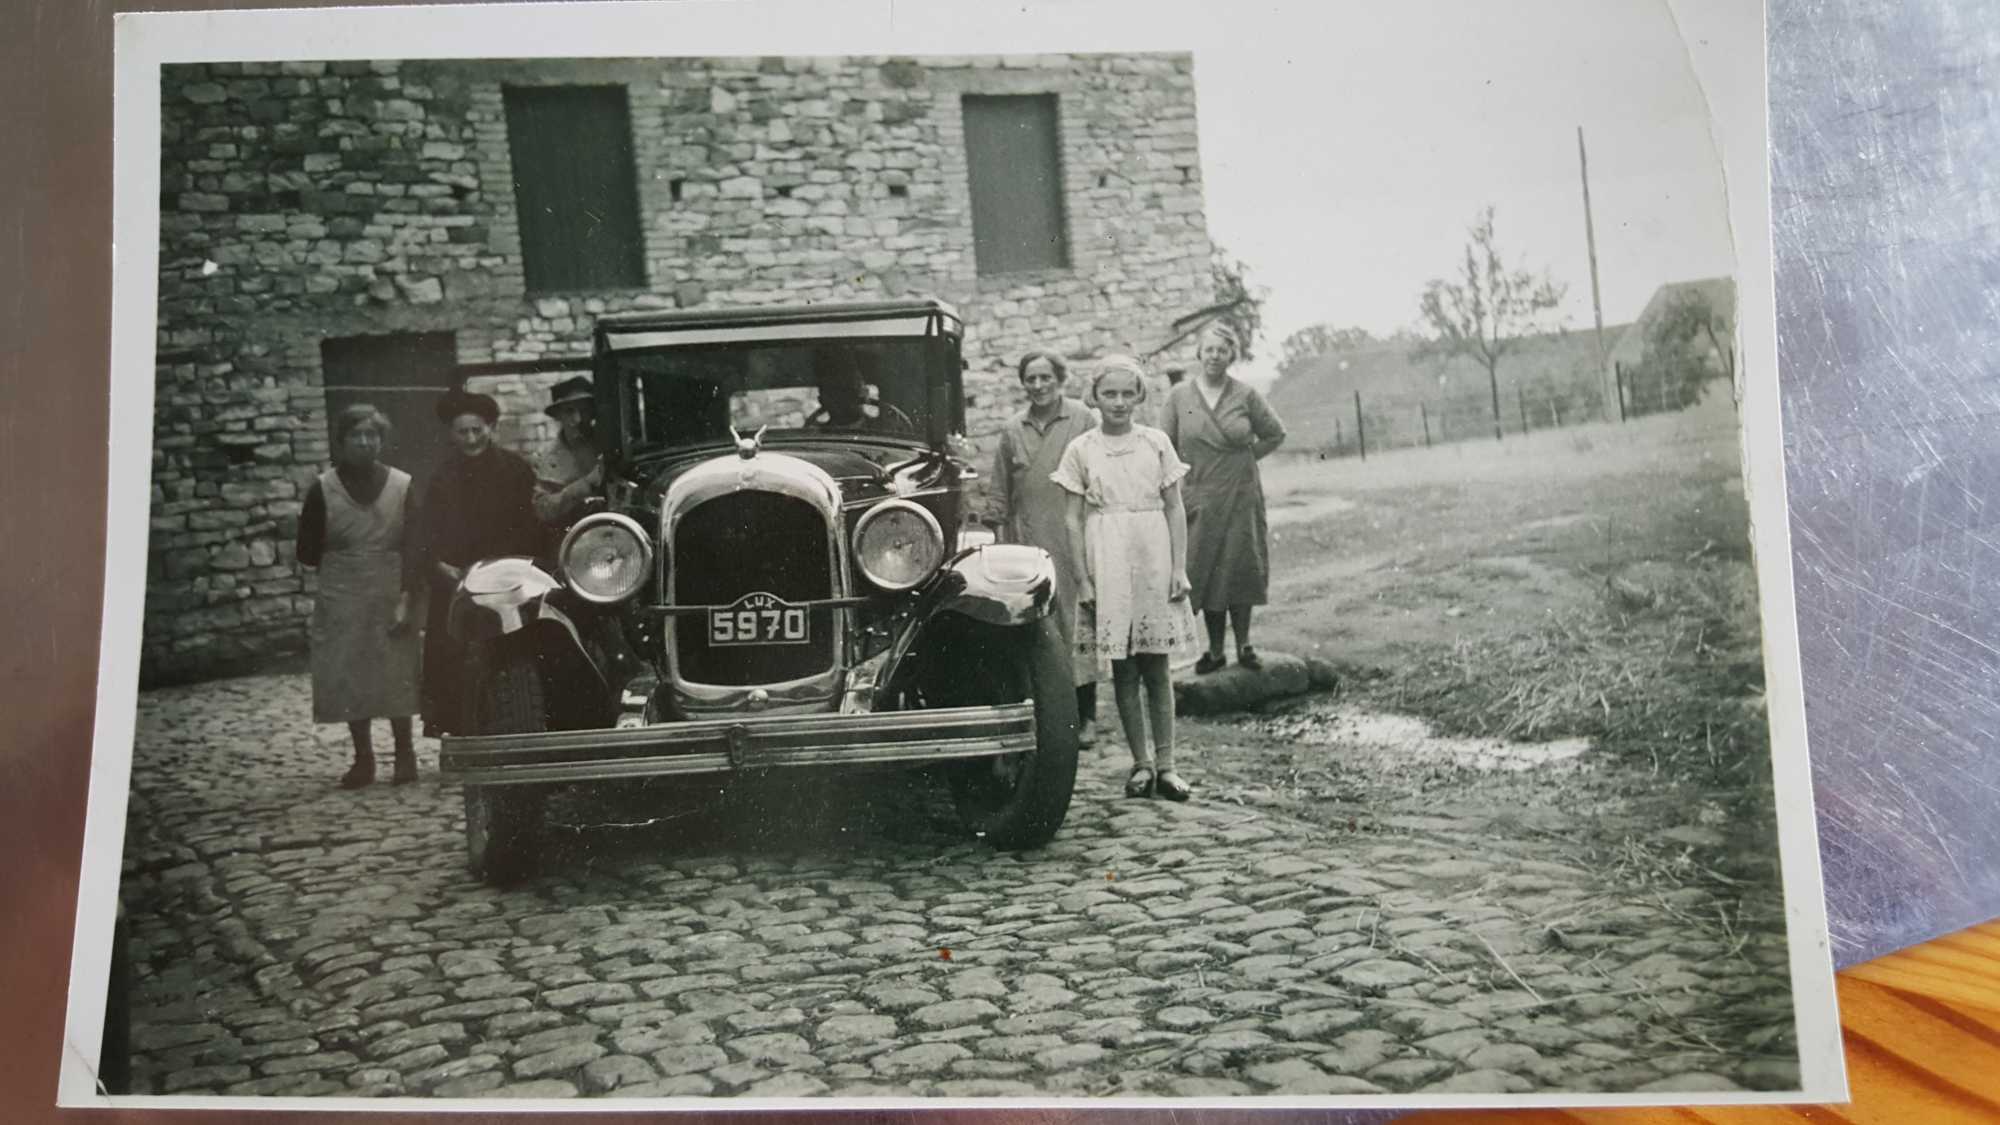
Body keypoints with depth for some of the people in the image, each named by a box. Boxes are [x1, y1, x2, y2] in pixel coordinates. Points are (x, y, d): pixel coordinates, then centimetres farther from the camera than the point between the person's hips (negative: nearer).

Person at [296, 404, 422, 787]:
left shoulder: (403, 486, 1)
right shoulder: (323, 490, 1)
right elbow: (308, 552, 6)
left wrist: (408, 598, -8)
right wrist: (343, 561, -4)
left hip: (391, 601, -1)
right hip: (341, 605, 1)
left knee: (397, 680, 0)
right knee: (348, 683, 3)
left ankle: (404, 754, 14)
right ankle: (363, 759, 15)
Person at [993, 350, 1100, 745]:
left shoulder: (1084, 420, 1)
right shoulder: (1013, 430, 12)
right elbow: (1001, 495, 17)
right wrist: (1002, 546, 13)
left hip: (1074, 540, -3)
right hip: (1027, 544, 3)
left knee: (1078, 623, -2)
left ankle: (1085, 717, 6)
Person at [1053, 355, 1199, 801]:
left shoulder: (1156, 443, 5)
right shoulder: (1081, 450, 3)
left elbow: (1174, 509, 7)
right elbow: (1073, 518, 3)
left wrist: (1179, 568, 0)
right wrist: (1084, 577, -3)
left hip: (1153, 561, 0)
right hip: (1106, 563, 0)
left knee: (1156, 667, 3)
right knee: (1122, 670, 4)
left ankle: (1165, 764, 6)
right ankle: (1141, 762, 12)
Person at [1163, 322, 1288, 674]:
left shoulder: (1245, 396, -1)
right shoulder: (1179, 396, 0)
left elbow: (1275, 434, 11)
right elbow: (1169, 447, 6)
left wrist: (1246, 457, 3)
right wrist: (1180, 480, 0)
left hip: (1241, 496, 0)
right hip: (1200, 497, 0)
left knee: (1240, 570, 4)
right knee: (1206, 572, 3)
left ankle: (1243, 644, 17)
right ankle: (1215, 649, 13)